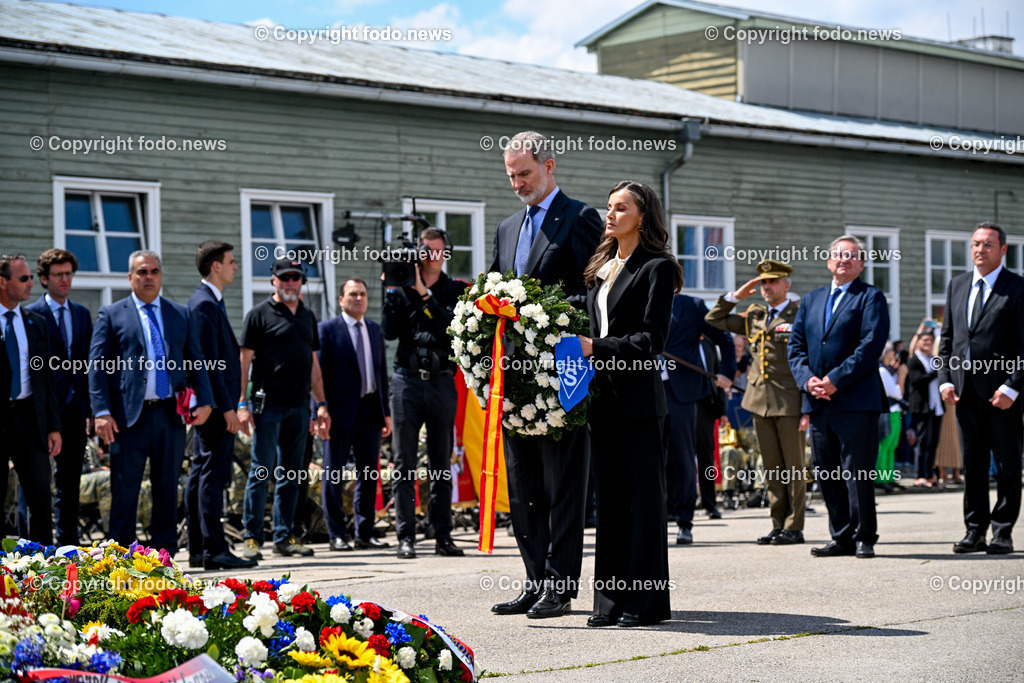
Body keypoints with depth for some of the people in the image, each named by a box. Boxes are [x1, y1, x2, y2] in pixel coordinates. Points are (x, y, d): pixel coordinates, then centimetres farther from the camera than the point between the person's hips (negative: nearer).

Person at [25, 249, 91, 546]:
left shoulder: (82, 314, 14)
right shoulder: (31, 315, -3)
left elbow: (88, 362, 14)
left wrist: (90, 408, 7)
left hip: (74, 407, 5)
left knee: (70, 479, 10)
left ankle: (68, 543, 15)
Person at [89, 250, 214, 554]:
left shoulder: (182, 315, 14)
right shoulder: (111, 315, 5)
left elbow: (197, 362, 13)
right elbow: (98, 366, 0)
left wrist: (204, 401, -3)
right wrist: (102, 412, -11)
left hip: (171, 415, 3)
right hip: (130, 416, -3)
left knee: (167, 489, 7)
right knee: (125, 491, -2)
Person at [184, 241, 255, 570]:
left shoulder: (209, 301, 19)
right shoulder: (205, 303, -14)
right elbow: (210, 360, -19)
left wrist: (229, 403, 20)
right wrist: (226, 407, -21)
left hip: (210, 405, 11)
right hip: (216, 402, -11)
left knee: (201, 474, 10)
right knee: (213, 474, -10)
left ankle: (198, 549, 14)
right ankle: (214, 550, -11)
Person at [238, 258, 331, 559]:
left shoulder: (307, 316, 16)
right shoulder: (260, 314, -2)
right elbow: (244, 360, -5)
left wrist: (321, 404, 15)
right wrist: (242, 403, -12)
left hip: (299, 406, 6)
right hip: (269, 404, -6)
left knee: (291, 474, 8)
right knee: (262, 472, -5)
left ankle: (284, 537, 14)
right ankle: (251, 537, 0)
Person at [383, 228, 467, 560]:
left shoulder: (457, 290, 7)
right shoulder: (402, 287, 8)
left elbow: (454, 327, -11)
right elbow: (389, 331, -2)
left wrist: (425, 294, -14)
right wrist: (392, 292, -7)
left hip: (442, 381, 0)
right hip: (407, 380, 0)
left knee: (441, 464, 5)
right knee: (404, 464, -2)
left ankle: (443, 535, 9)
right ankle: (405, 536, -2)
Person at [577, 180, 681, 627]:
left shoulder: (656, 268, -5)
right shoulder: (600, 267, 18)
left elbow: (651, 340, -12)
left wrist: (597, 349, -20)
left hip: (639, 397, -7)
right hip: (602, 396, 7)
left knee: (644, 495, -3)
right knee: (609, 497, 8)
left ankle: (647, 602, 1)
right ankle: (611, 600, 12)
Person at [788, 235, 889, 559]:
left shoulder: (871, 298, 1)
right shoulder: (811, 300, 20)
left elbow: (871, 345, -10)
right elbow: (795, 346, 14)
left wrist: (836, 380, -16)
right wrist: (807, 378, -5)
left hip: (856, 401, -6)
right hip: (818, 402, 6)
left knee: (857, 474, -5)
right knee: (826, 475, 7)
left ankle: (864, 538, 5)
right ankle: (842, 538, 15)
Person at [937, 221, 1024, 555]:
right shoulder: (957, 285, 14)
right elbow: (947, 337, 16)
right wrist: (945, 380, 5)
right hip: (965, 390, 5)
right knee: (972, 464, 8)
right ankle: (975, 531, 14)